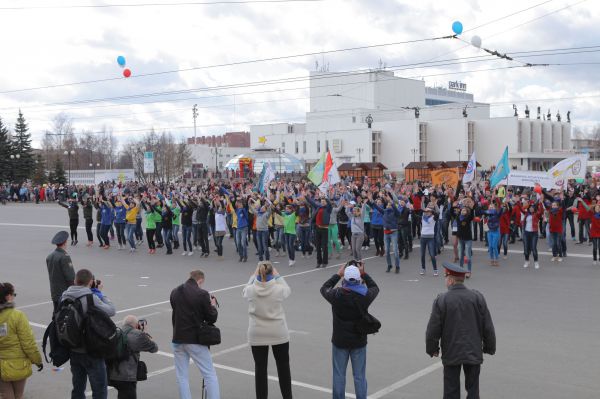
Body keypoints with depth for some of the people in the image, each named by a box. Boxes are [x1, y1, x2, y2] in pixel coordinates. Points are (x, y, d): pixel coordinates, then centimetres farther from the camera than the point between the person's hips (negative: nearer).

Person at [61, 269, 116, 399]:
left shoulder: (65, 297, -3)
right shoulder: (91, 298, -23)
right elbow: (111, 310, -13)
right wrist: (99, 292, -3)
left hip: (73, 351, 6)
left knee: (78, 388, 20)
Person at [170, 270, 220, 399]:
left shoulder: (174, 293, 3)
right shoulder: (202, 294, -13)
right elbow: (212, 318, -9)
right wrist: (213, 306, 9)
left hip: (178, 339, 4)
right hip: (196, 340, -4)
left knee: (182, 377, 11)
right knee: (210, 375, 5)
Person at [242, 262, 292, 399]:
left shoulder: (251, 290, -13)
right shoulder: (278, 289, -16)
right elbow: (287, 289, 8)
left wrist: (254, 275, 16)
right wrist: (278, 275, 15)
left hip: (257, 335, 0)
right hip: (278, 333, 0)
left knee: (260, 368, 9)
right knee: (283, 366, 17)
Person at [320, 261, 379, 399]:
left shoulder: (336, 295, -17)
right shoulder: (365, 295, -15)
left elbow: (324, 288, 6)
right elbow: (375, 288, 8)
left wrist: (338, 274, 10)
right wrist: (364, 274, 10)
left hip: (339, 341, 0)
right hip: (359, 341, 0)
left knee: (339, 375, 13)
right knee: (359, 376, 10)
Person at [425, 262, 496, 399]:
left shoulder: (441, 300, -12)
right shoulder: (477, 298, -4)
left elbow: (433, 330, -8)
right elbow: (488, 327, 1)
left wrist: (432, 349, 8)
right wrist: (489, 347, 14)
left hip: (451, 354, -2)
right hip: (474, 352, 2)